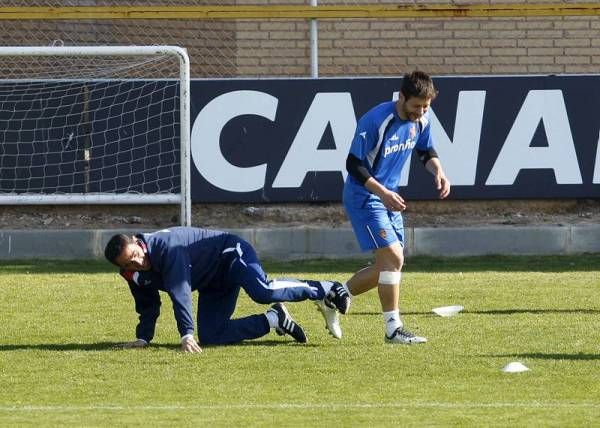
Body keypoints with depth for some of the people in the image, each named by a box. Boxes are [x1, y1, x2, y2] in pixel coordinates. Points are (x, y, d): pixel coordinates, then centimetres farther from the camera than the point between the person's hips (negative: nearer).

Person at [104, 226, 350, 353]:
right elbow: (148, 307, 11)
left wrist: (187, 335, -42)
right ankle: (275, 319, 6)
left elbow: (180, 294, -37)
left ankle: (326, 291, -16)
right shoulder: (135, 275, -4)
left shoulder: (164, 247, -31)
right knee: (209, 337, -6)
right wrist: (143, 339, -3)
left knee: (263, 292, -36)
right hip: (213, 286, 9)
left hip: (230, 253, -9)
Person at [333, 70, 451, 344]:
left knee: (387, 268, 10)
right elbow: (353, 164, -20)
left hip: (389, 198, 9)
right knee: (393, 258, -17)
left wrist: (438, 172, -6)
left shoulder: (421, 121, -2)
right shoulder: (375, 122, -24)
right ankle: (393, 329, -11)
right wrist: (382, 193, -29)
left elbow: (426, 152, 16)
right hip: (364, 196, -9)